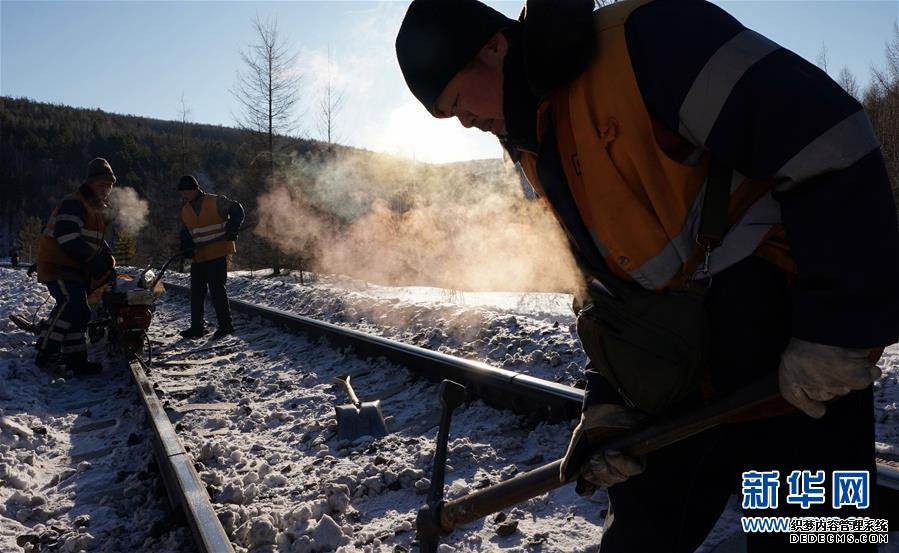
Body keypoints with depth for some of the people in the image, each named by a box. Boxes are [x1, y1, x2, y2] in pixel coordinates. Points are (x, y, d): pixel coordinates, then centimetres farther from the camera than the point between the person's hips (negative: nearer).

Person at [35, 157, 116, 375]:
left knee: (79, 313, 12)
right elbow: (67, 236, -25)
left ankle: (76, 360, 21)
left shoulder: (98, 209, 21)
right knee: (72, 305, -24)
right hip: (58, 266, -10)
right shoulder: (74, 203, -12)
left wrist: (109, 259, 11)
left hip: (78, 269, 10)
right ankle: (46, 352, -19)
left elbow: (97, 241, 28)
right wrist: (92, 259, -27)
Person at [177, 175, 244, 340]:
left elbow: (236, 209, -1)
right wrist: (186, 246, -1)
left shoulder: (215, 202, -6)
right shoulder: (185, 211, 13)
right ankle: (197, 327, 17)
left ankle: (225, 325, 2)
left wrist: (233, 228, -12)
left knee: (217, 288, -8)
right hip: (198, 257, 7)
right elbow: (185, 233, 20)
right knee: (196, 292, 8)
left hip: (218, 254, -7)